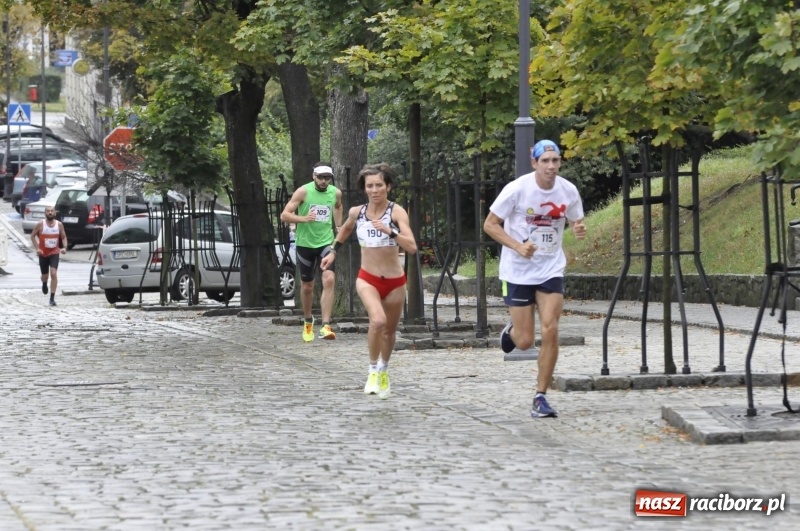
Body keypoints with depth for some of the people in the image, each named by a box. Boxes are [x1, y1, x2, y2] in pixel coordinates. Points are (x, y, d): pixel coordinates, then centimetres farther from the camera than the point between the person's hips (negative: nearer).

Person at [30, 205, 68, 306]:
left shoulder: (59, 224, -4)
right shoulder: (40, 224, -9)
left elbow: (64, 237, 7)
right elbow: (32, 236, -1)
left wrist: (64, 247, -11)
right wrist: (37, 248, -13)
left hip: (54, 253, 0)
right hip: (43, 254, 0)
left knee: (54, 274, -17)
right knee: (45, 275, 13)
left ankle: (52, 298, -14)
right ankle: (44, 284, 53)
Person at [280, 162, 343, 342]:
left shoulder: (336, 193, -1)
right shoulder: (303, 192, -13)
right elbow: (284, 215, -15)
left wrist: (338, 227, 16)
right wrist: (303, 219, -30)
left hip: (326, 242, 1)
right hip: (305, 244, -1)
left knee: (329, 280, -20)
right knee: (307, 286, 10)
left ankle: (326, 326, -23)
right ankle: (308, 321, 37)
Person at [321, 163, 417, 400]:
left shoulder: (396, 212, -13)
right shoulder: (357, 212, -3)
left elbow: (412, 247, -25)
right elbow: (345, 229, 23)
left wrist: (390, 231, -35)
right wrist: (334, 251, 26)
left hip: (394, 281, 0)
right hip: (367, 279, 0)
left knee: (389, 330, 15)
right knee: (377, 320, -27)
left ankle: (384, 371, 42)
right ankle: (373, 371, -9)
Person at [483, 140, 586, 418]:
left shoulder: (568, 191, -4)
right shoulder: (517, 189, -15)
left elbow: (576, 223, 12)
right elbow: (490, 224, -8)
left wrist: (579, 230, -13)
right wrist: (519, 247, -21)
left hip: (551, 270, 2)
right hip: (518, 271, -2)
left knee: (550, 330, -12)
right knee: (525, 341, 0)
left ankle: (541, 397, 0)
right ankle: (511, 330, 39)